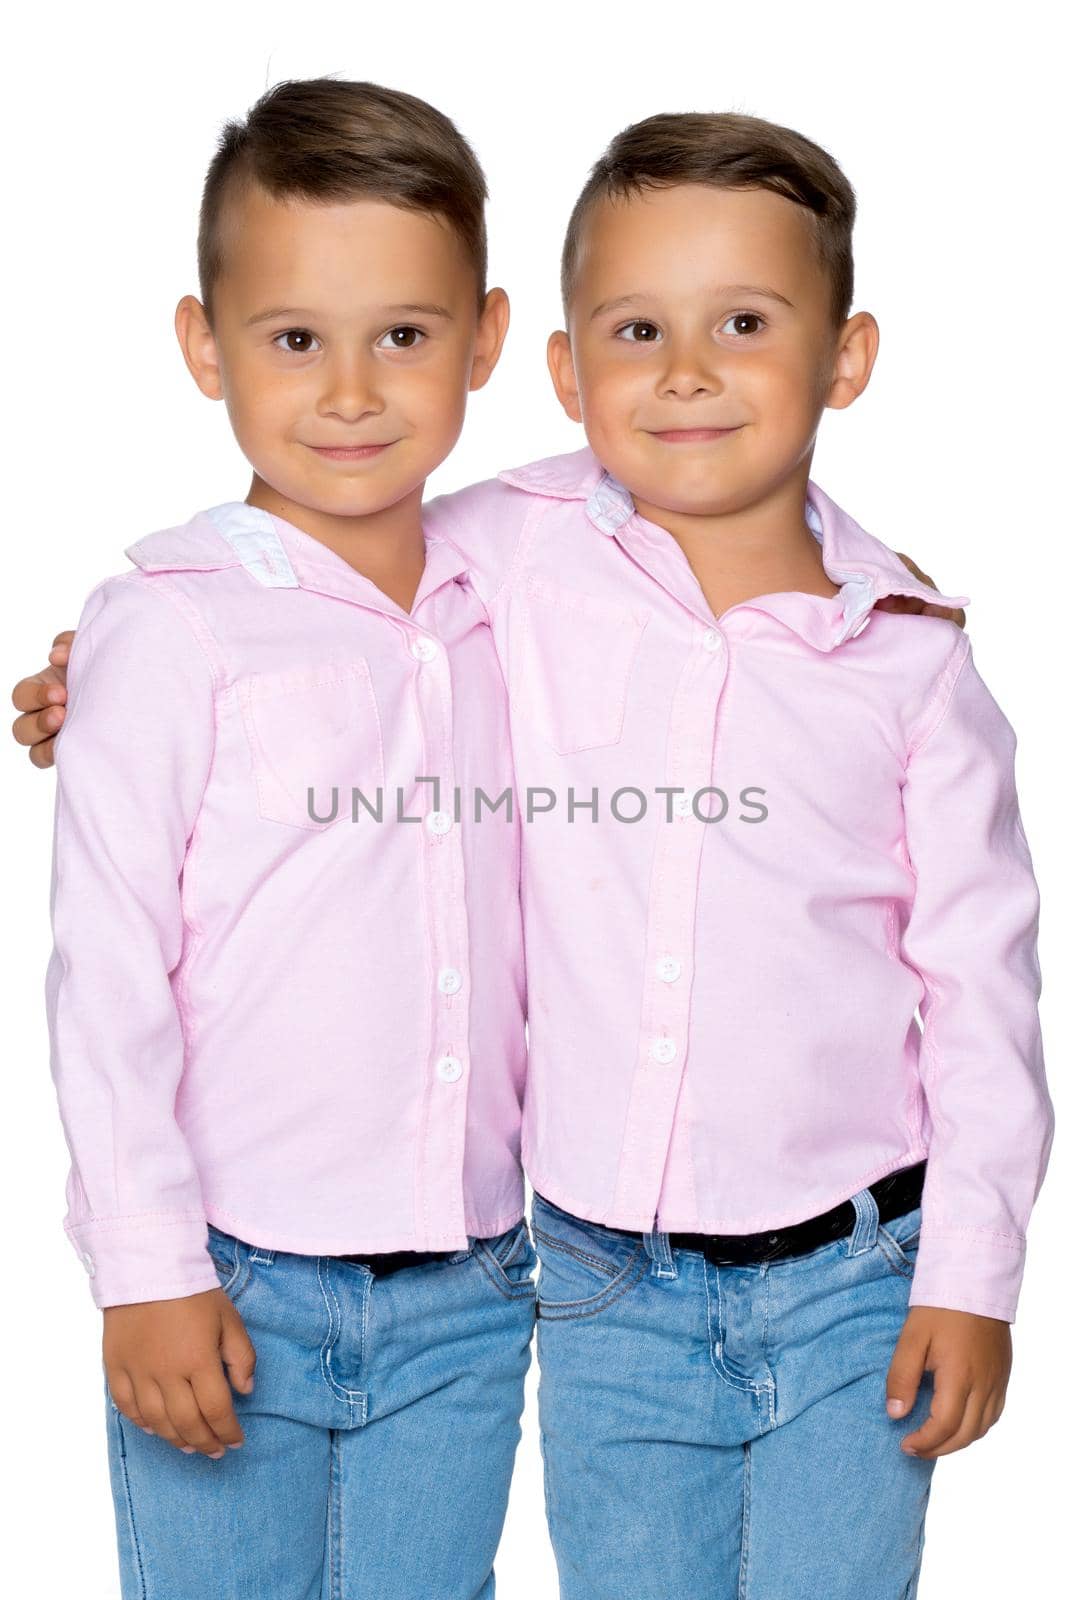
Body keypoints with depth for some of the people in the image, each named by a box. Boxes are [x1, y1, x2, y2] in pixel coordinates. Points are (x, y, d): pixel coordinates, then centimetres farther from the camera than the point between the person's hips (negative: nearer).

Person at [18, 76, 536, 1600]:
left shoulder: (505, 613, 3)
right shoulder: (170, 621, -11)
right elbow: (106, 968, -10)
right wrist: (147, 1268, -10)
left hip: (465, 1298, 4)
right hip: (236, 1291, -4)